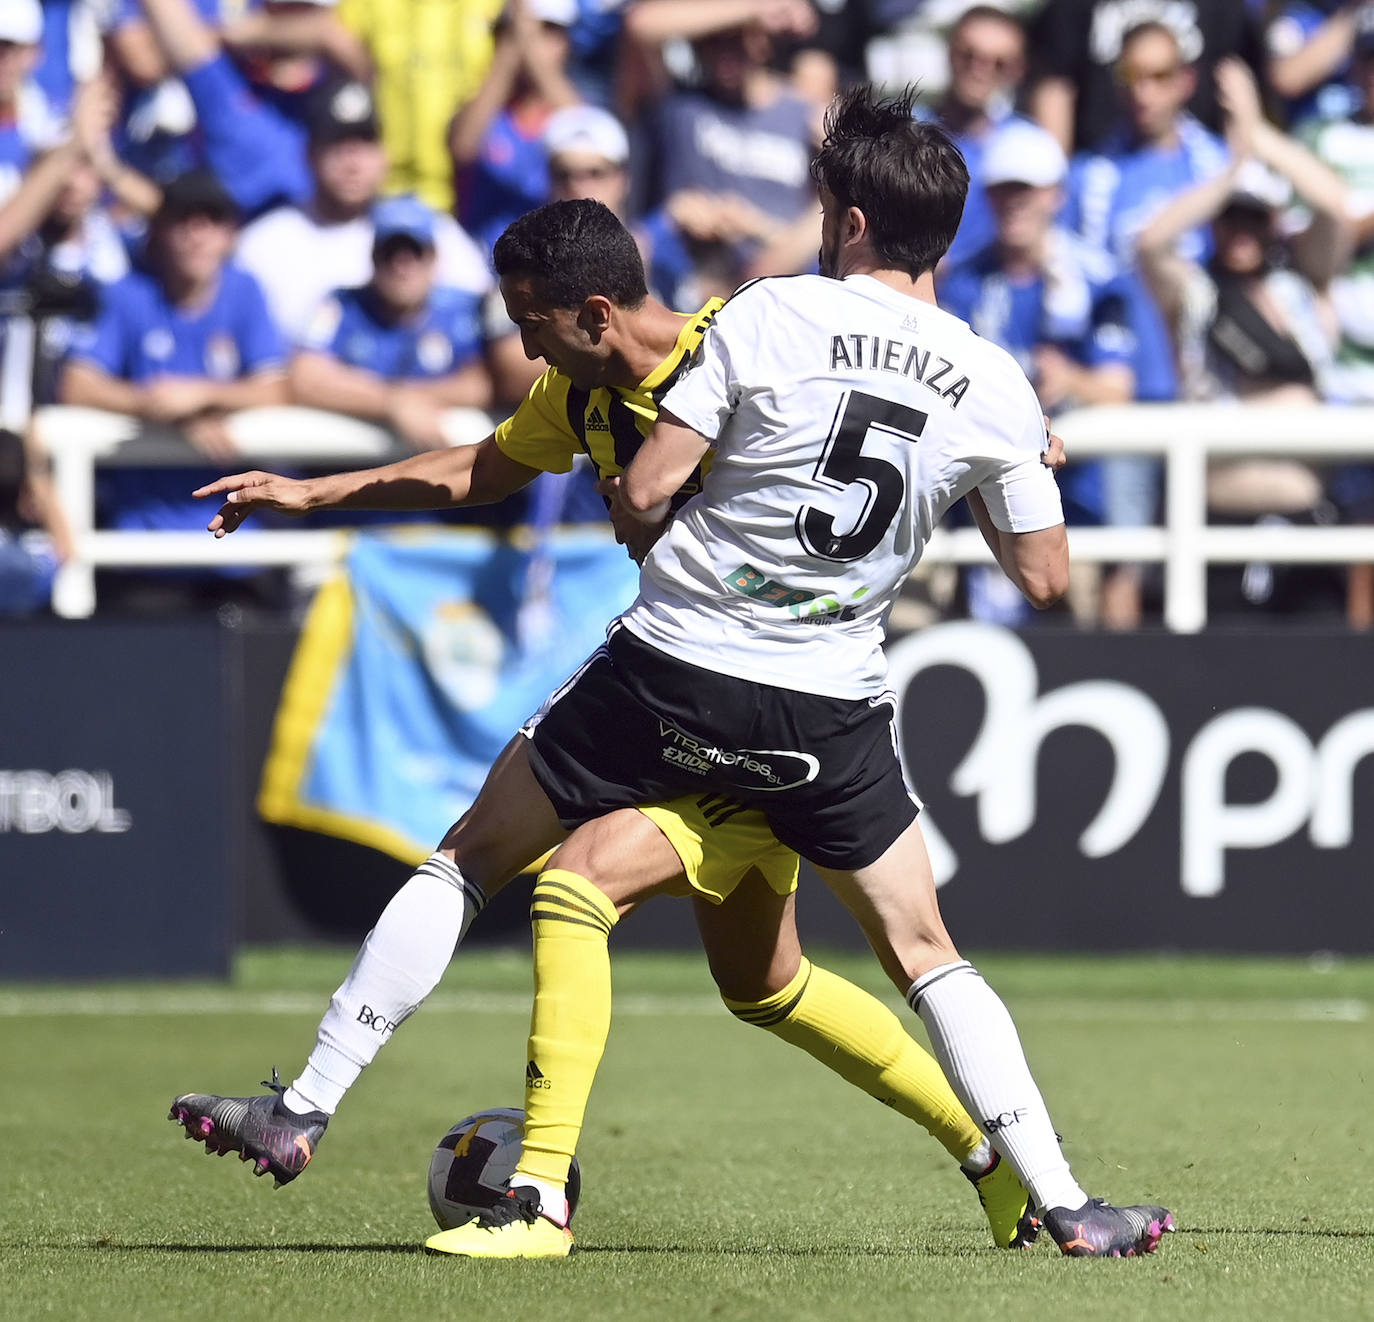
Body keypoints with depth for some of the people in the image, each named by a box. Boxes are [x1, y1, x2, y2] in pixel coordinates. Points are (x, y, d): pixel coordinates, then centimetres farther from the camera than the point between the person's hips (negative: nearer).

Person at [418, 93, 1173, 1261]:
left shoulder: (770, 316, -10)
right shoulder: (995, 388, -1)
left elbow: (643, 493, -10)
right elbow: (1045, 576, 6)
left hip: (671, 669, -2)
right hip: (831, 711, 2)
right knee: (925, 953, 14)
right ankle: (1061, 1203, 3)